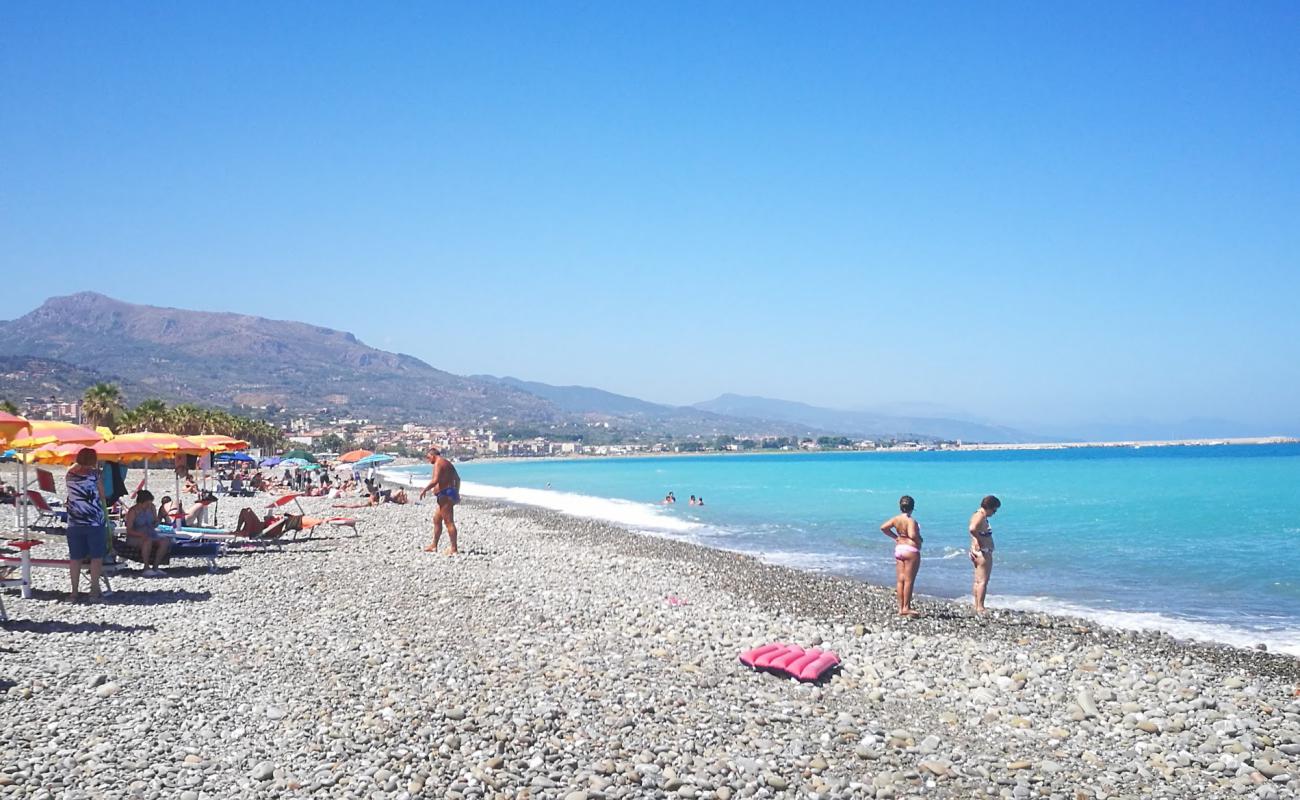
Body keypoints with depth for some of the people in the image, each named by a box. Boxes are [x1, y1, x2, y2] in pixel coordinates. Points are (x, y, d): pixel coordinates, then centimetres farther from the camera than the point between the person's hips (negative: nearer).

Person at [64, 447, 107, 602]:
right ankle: (94, 591, 2)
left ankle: (75, 592, 9)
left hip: (74, 524, 4)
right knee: (96, 557, 5)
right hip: (94, 522, -4)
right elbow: (102, 497, 0)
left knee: (75, 559, 8)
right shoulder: (93, 474, -6)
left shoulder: (70, 474, 4)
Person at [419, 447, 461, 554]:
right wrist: (456, 493, 34)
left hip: (445, 495, -11)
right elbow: (457, 479, 26)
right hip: (450, 493, 11)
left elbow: (435, 480, -25)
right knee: (436, 520, 19)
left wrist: (424, 490, -14)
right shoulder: (447, 463, 19)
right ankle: (434, 546, 25)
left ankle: (454, 549, -11)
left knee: (449, 522, -10)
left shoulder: (438, 464, -12)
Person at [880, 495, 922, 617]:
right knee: (909, 581, -2)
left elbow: (883, 527, 4)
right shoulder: (911, 521, -16)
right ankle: (906, 608, 0)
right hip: (911, 550, -7)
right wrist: (919, 539, -6)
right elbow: (912, 535, -26)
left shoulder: (895, 519, 4)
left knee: (900, 580, 9)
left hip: (898, 549, 7)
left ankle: (901, 607, 12)